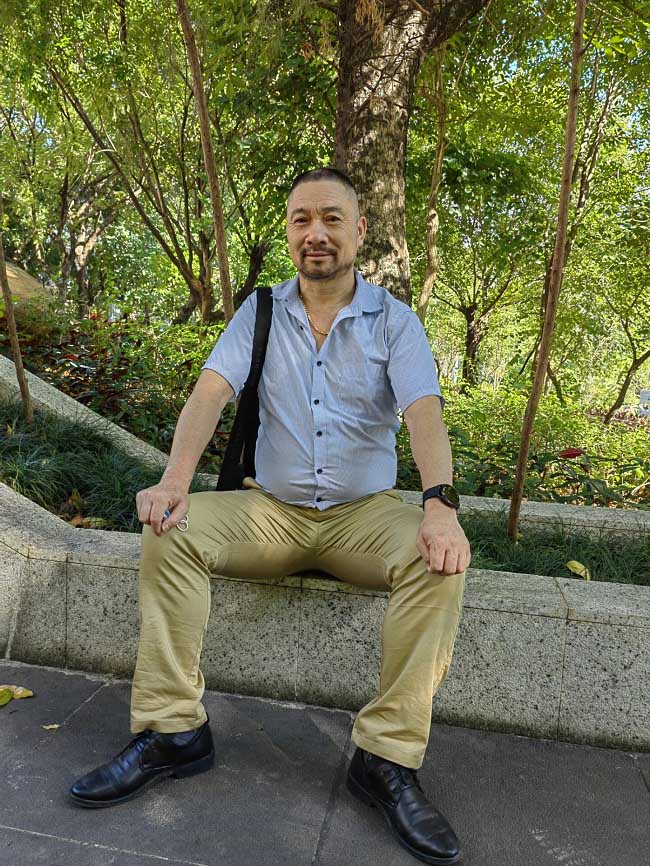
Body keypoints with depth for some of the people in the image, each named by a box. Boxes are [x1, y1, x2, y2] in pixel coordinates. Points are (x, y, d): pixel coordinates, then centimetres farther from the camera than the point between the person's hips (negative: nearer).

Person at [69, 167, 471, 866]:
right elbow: (211, 391, -9)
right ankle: (170, 731, -11)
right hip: (271, 511, 2)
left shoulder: (393, 319, 0)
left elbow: (425, 412, -14)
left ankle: (388, 758, -17)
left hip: (364, 513, -1)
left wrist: (441, 503, -33)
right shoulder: (261, 311, 5)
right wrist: (176, 479, -26)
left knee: (440, 562, -28)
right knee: (169, 530, -21)